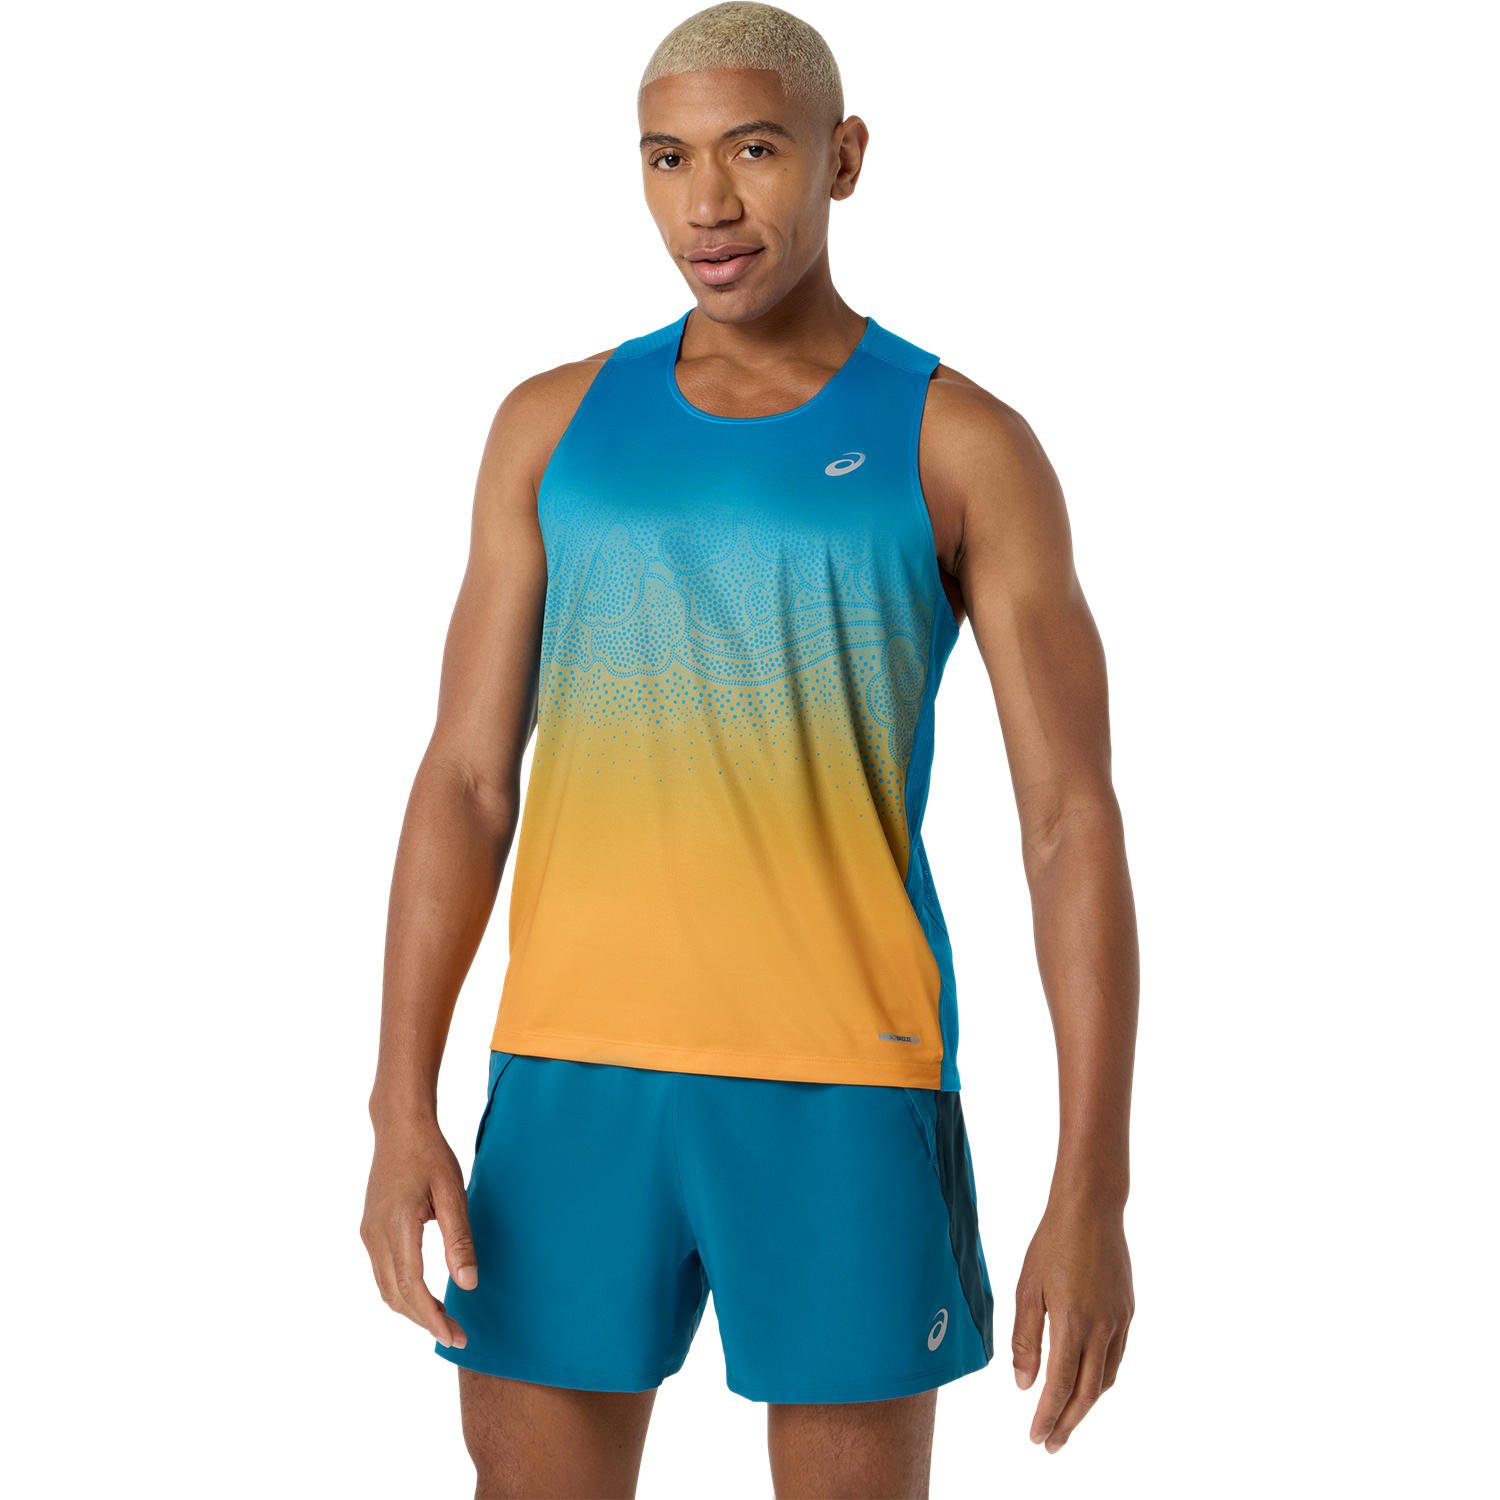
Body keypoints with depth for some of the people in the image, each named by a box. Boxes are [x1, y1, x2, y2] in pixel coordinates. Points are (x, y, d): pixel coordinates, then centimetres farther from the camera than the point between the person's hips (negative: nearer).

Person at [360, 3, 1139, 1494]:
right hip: (576, 1076, 3)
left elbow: (1076, 822, -5)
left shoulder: (965, 445, -1)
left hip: (844, 1089, -2)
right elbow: (466, 780, 7)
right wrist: (400, 1112, -3)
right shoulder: (555, 424, 9)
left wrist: (1095, 1189, -12)